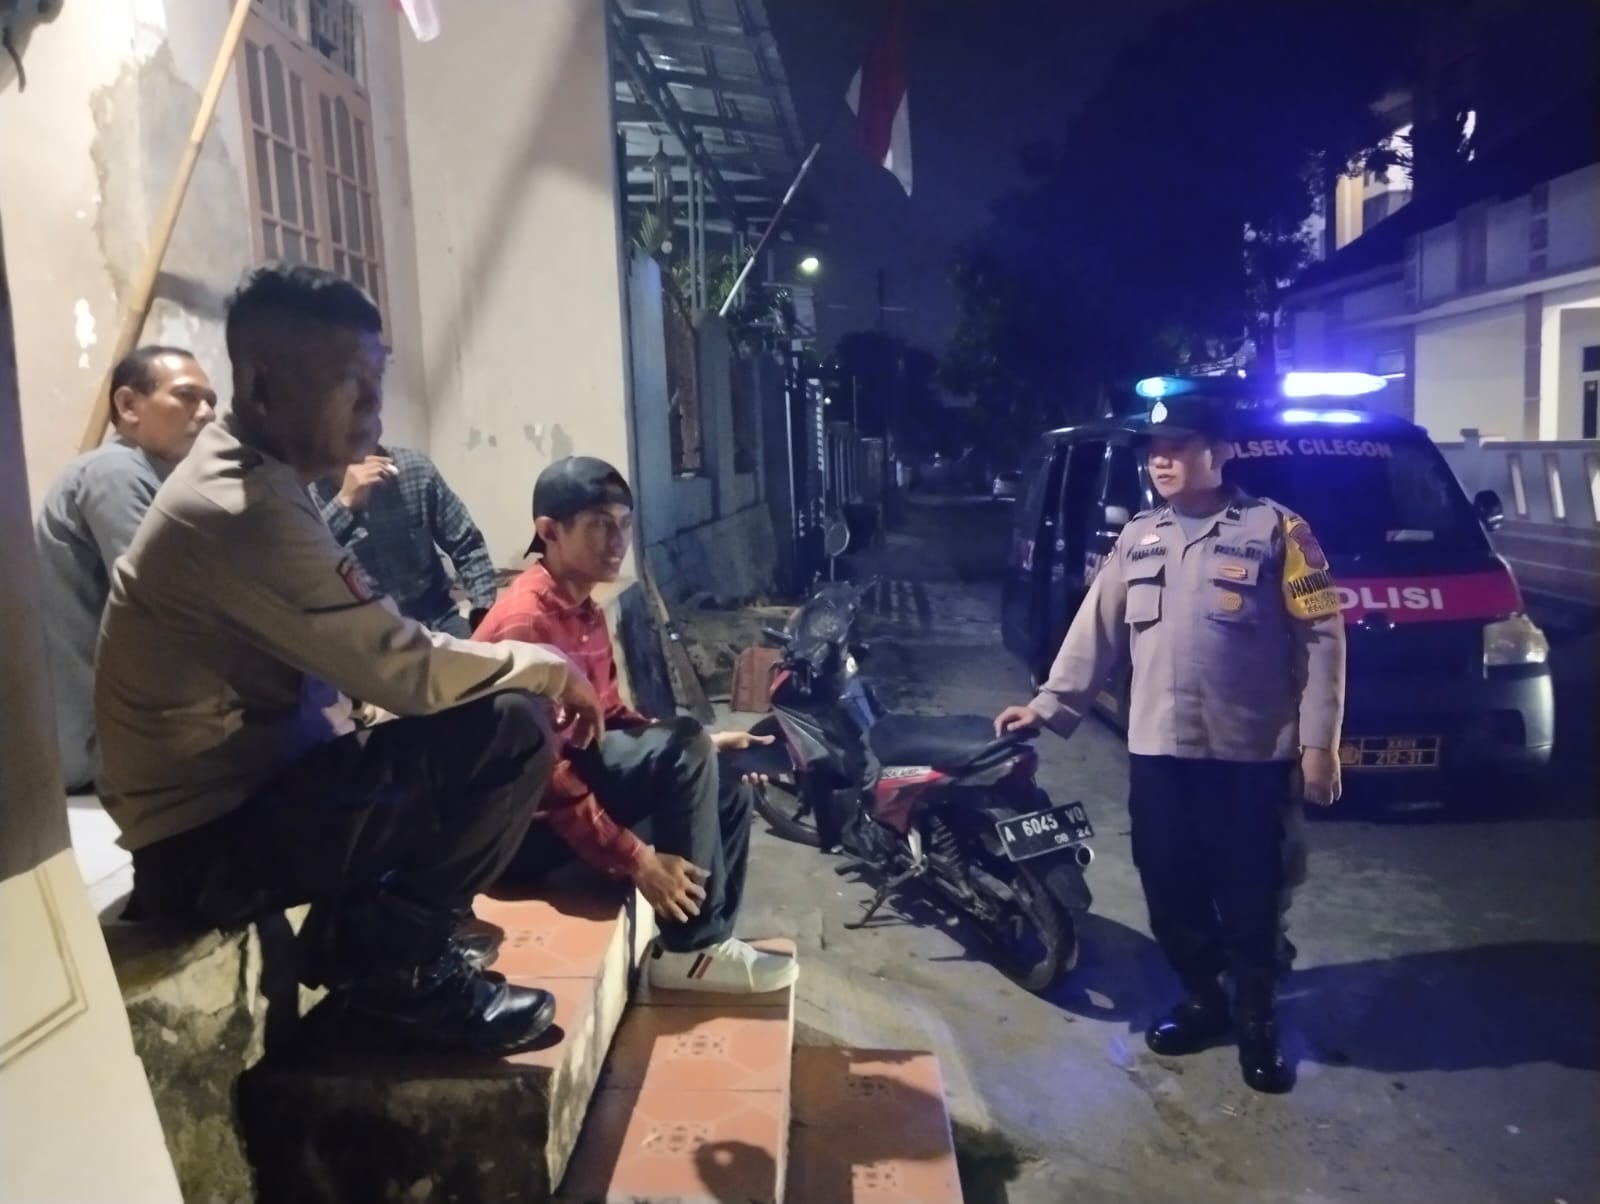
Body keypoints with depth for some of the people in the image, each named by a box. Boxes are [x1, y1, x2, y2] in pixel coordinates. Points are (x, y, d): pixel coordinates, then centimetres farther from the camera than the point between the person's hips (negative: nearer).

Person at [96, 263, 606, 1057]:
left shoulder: (247, 480, 8)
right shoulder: (245, 512, -24)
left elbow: (365, 661, 11)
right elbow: (409, 672, -22)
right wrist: (551, 667, -7)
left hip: (238, 791, 10)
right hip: (210, 842, -10)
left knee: (492, 711, 13)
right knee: (511, 731, -19)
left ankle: (371, 937, 14)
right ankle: (390, 968, 0)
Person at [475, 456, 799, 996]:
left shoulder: (585, 612, 9)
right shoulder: (524, 623, -22)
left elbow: (609, 717, 13)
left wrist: (704, 744, 0)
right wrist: (636, 859, -27)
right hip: (530, 821, -10)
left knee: (729, 790, 6)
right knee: (684, 752, -25)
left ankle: (703, 943, 11)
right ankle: (689, 949, -14)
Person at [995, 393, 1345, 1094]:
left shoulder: (1274, 529, -3)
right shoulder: (1138, 538, 10)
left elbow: (1321, 637, -5)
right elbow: (1096, 631, 11)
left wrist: (1319, 740, -10)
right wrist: (1050, 704, 4)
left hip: (1251, 751, -4)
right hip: (1158, 750, 4)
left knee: (1250, 897, 6)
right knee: (1171, 891, 12)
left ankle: (1257, 1021, 26)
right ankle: (1203, 1001, 33)